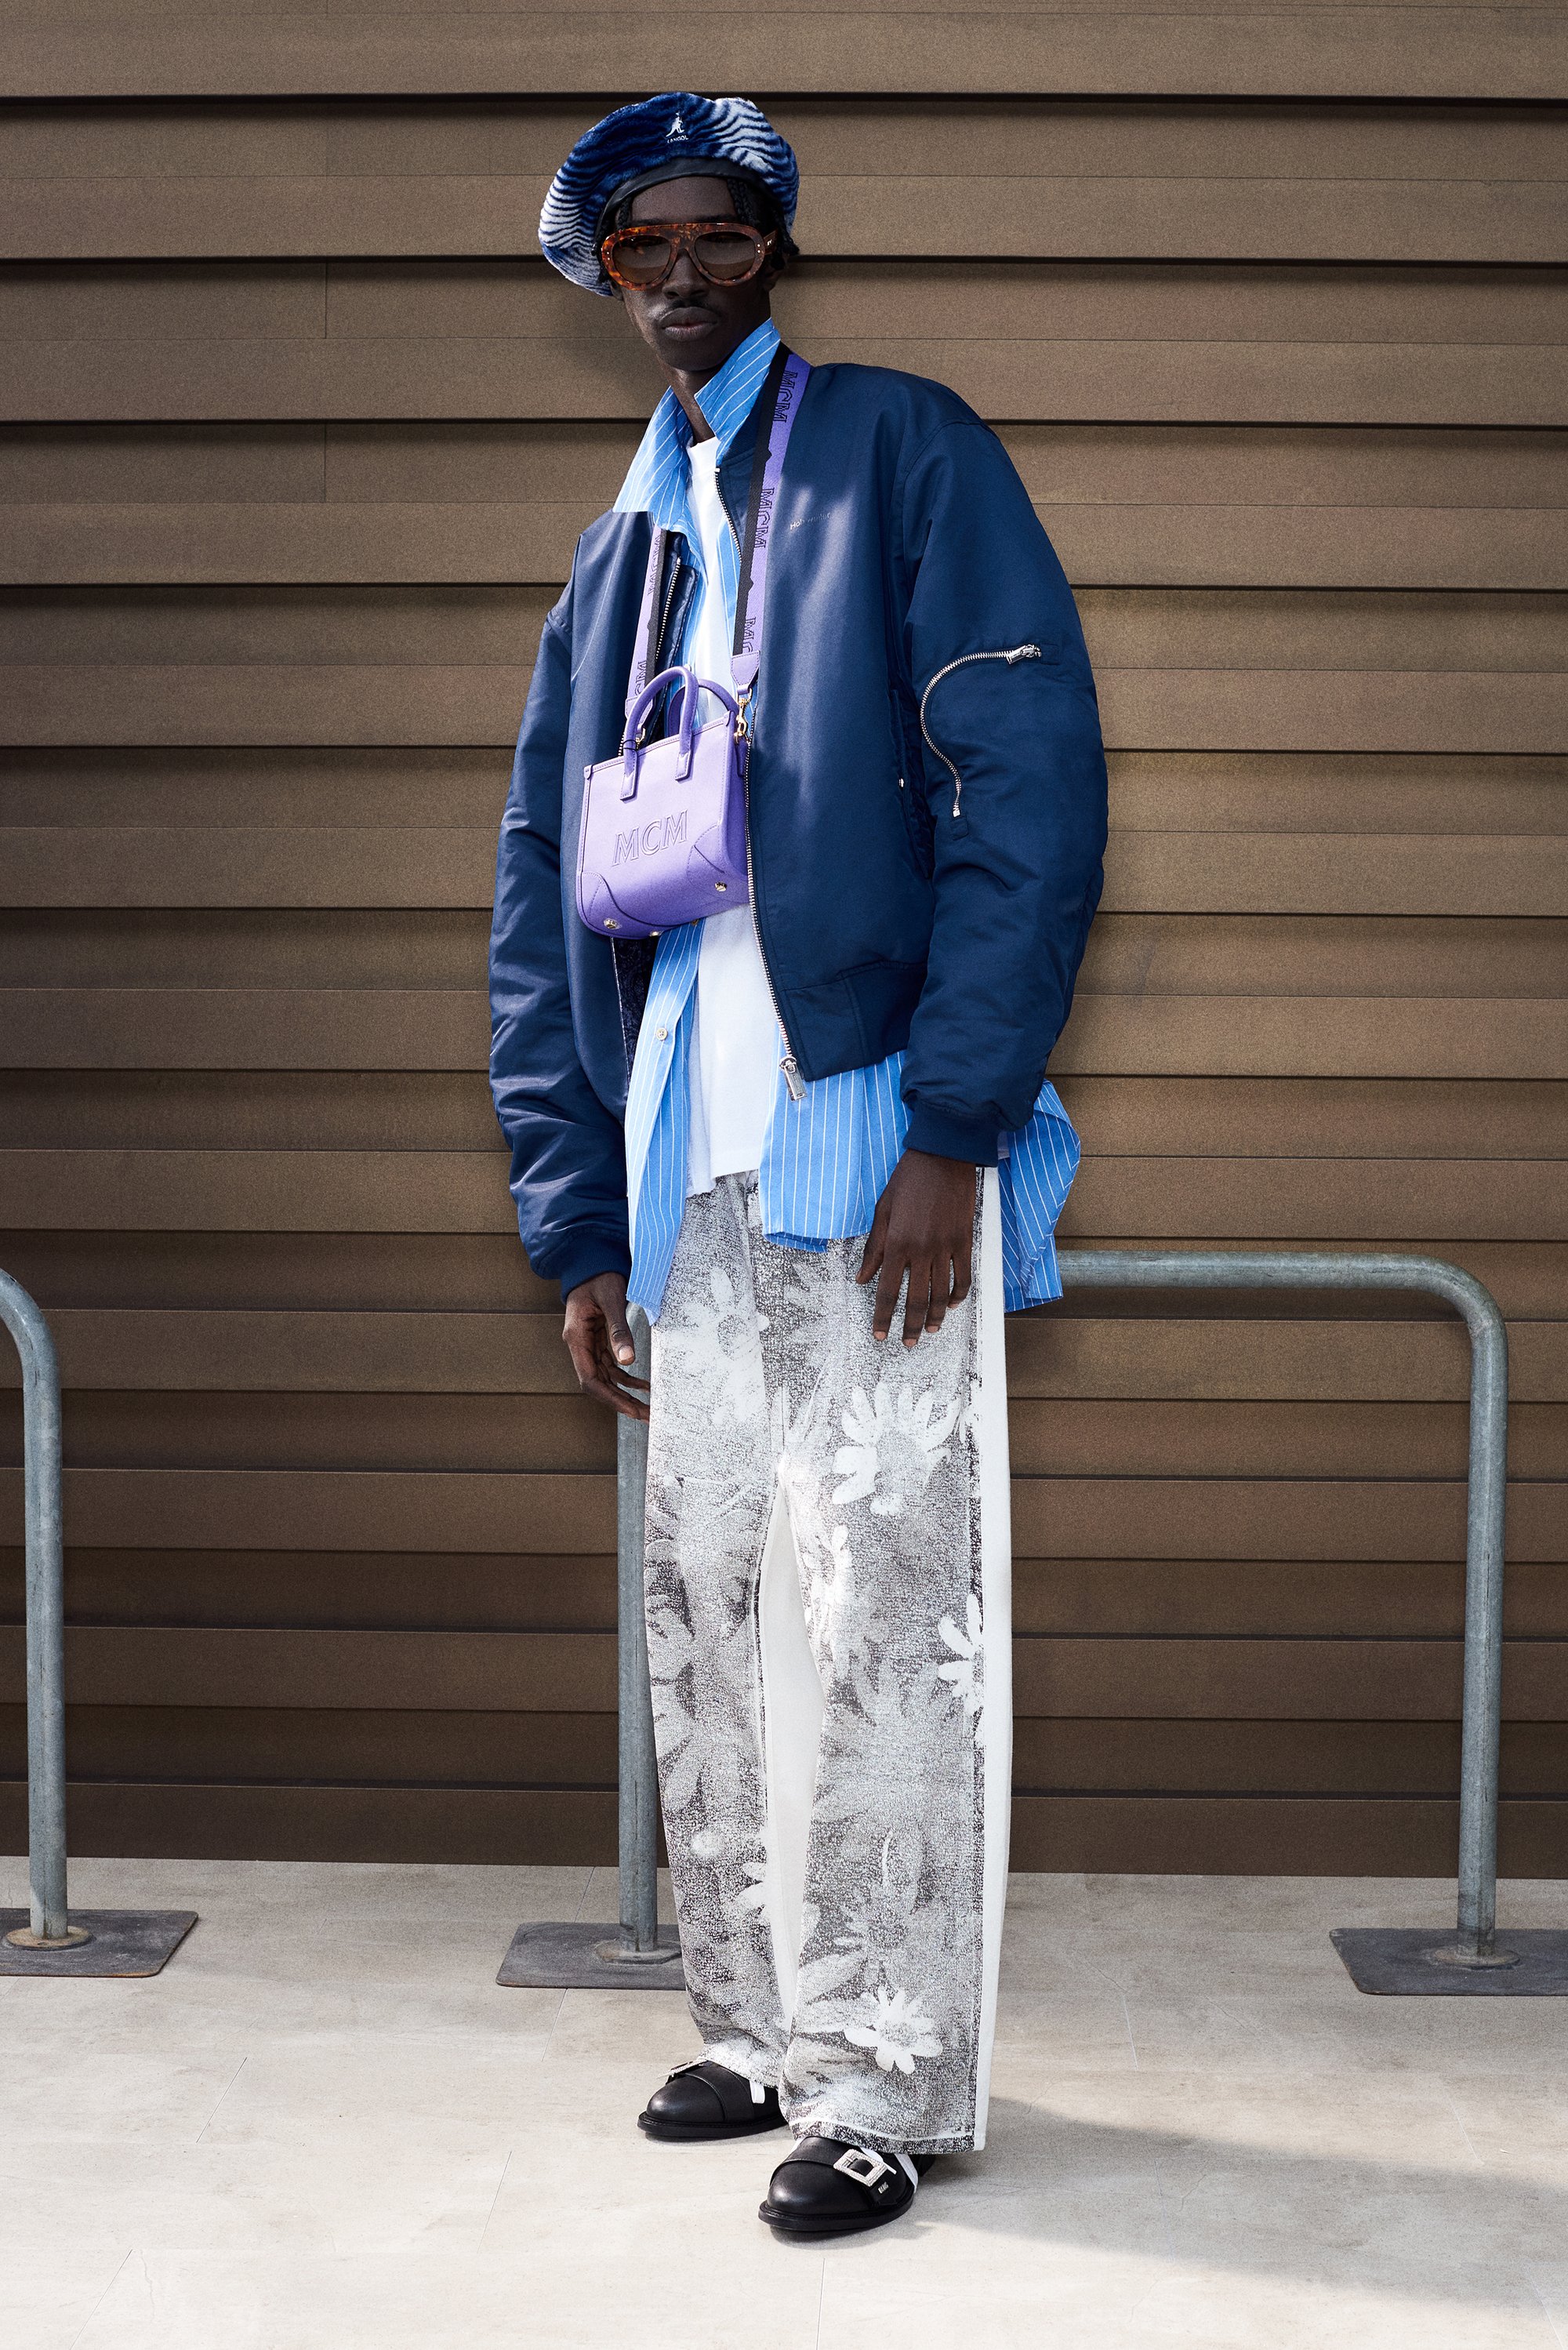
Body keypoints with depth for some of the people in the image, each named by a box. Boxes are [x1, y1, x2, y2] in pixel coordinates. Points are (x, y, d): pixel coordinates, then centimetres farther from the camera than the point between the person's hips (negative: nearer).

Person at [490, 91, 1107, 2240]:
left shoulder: (907, 454, 2)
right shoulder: (620, 557, 19)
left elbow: (1035, 790, -8)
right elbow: (539, 899, 18)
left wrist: (955, 1126, -15)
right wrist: (575, 1219, 10)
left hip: (874, 1146, -6)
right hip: (689, 1171, 6)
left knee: (881, 1627, -4)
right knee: (711, 1626, 10)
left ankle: (887, 2083, 7)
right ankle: (760, 2028, 24)